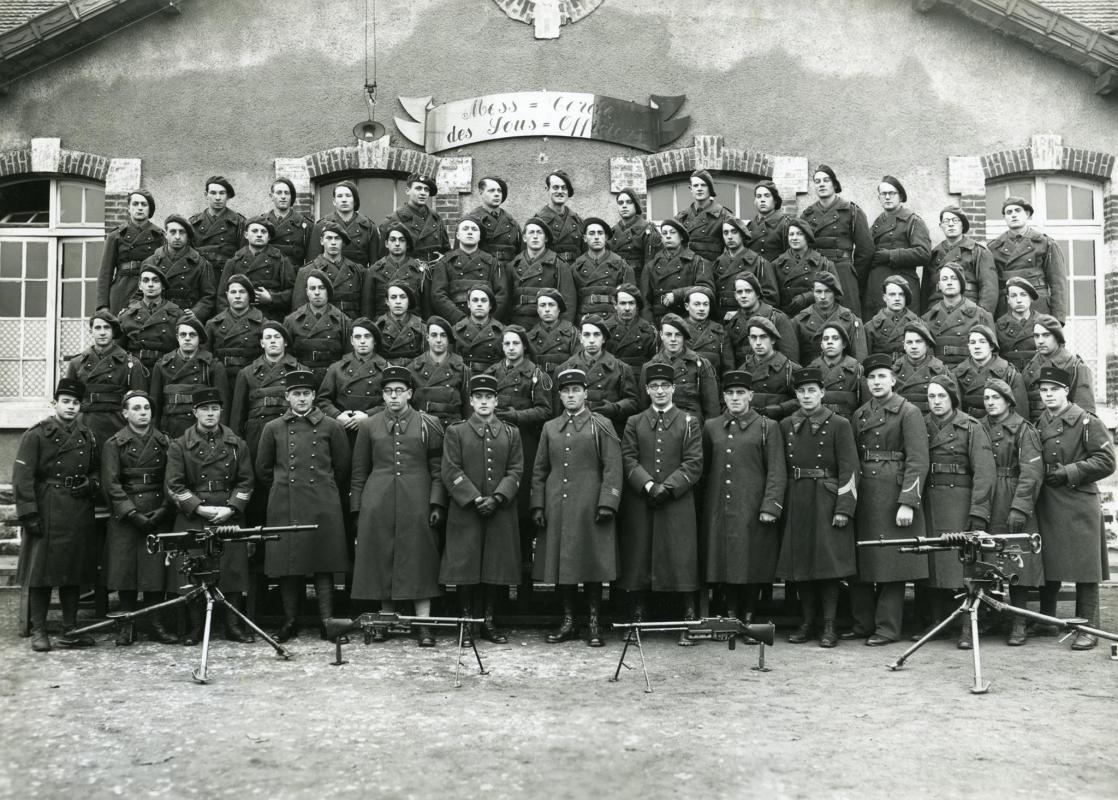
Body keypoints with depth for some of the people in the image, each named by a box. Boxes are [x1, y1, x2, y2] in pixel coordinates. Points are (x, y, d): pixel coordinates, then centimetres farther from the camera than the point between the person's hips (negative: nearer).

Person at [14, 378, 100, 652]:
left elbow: (97, 471, 22)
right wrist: (28, 513, -15)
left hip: (79, 515, 4)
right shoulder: (36, 434, -2)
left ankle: (70, 629, 16)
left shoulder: (88, 437, 13)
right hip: (46, 513, -4)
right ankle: (38, 631, 8)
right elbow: (22, 478, -8)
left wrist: (91, 484, -2)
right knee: (40, 572, -1)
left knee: (74, 571, 8)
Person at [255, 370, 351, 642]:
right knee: (287, 566, 3)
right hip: (284, 506, 1)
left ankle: (327, 622, 2)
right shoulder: (273, 428, 7)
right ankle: (290, 621, 12)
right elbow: (263, 469, 16)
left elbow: (342, 467, 12)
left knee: (324, 565, -2)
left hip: (323, 507, -1)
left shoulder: (330, 426, 5)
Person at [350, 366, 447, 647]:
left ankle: (424, 624, 1)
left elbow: (438, 468, 4)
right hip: (378, 503, 2)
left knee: (420, 559, -2)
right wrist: (357, 509, 7)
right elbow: (359, 472, 12)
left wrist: (436, 503, -5)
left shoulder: (428, 425, 5)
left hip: (416, 502, -1)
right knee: (381, 559, 4)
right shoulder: (369, 427, 9)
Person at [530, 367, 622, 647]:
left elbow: (613, 468, -4)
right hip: (557, 508, 4)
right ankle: (568, 622, 16)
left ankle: (595, 624, 9)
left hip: (589, 507, -4)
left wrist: (607, 503, -12)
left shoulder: (601, 425, 2)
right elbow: (539, 469, 13)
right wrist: (537, 506, 5)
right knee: (561, 563, 6)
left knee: (592, 564, -1)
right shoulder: (550, 428, 12)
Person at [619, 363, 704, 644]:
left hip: (678, 502, -1)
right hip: (639, 504, 2)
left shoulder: (689, 423, 8)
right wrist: (649, 485, -13)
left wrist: (668, 487, -12)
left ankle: (689, 622, 0)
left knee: (682, 559, -5)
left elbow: (694, 464, 0)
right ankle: (637, 618, 12)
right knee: (638, 559, 2)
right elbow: (628, 460, 2)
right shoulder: (634, 423, 12)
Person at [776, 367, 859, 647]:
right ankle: (807, 622, 16)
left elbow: (849, 469, -5)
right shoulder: (785, 425, 10)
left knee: (828, 562, -3)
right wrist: (780, 505, 5)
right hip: (796, 503, 4)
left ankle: (829, 626, 4)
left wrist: (844, 509, -12)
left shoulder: (838, 425, -1)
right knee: (799, 561, 5)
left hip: (827, 501, -4)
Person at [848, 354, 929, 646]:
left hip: (893, 494, -6)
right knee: (860, 563, 8)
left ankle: (888, 627, 5)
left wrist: (907, 503, -17)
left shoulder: (908, 412, -4)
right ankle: (862, 623, 18)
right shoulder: (859, 415, 14)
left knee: (892, 563, -2)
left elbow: (917, 461, -10)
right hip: (863, 497, 6)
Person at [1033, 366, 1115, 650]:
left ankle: (1088, 628, 3)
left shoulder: (1087, 422, -5)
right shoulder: (1039, 424, 12)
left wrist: (1069, 472, -15)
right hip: (1047, 505, 6)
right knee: (1047, 565, 10)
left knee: (1085, 568, -3)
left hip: (1080, 503, -5)